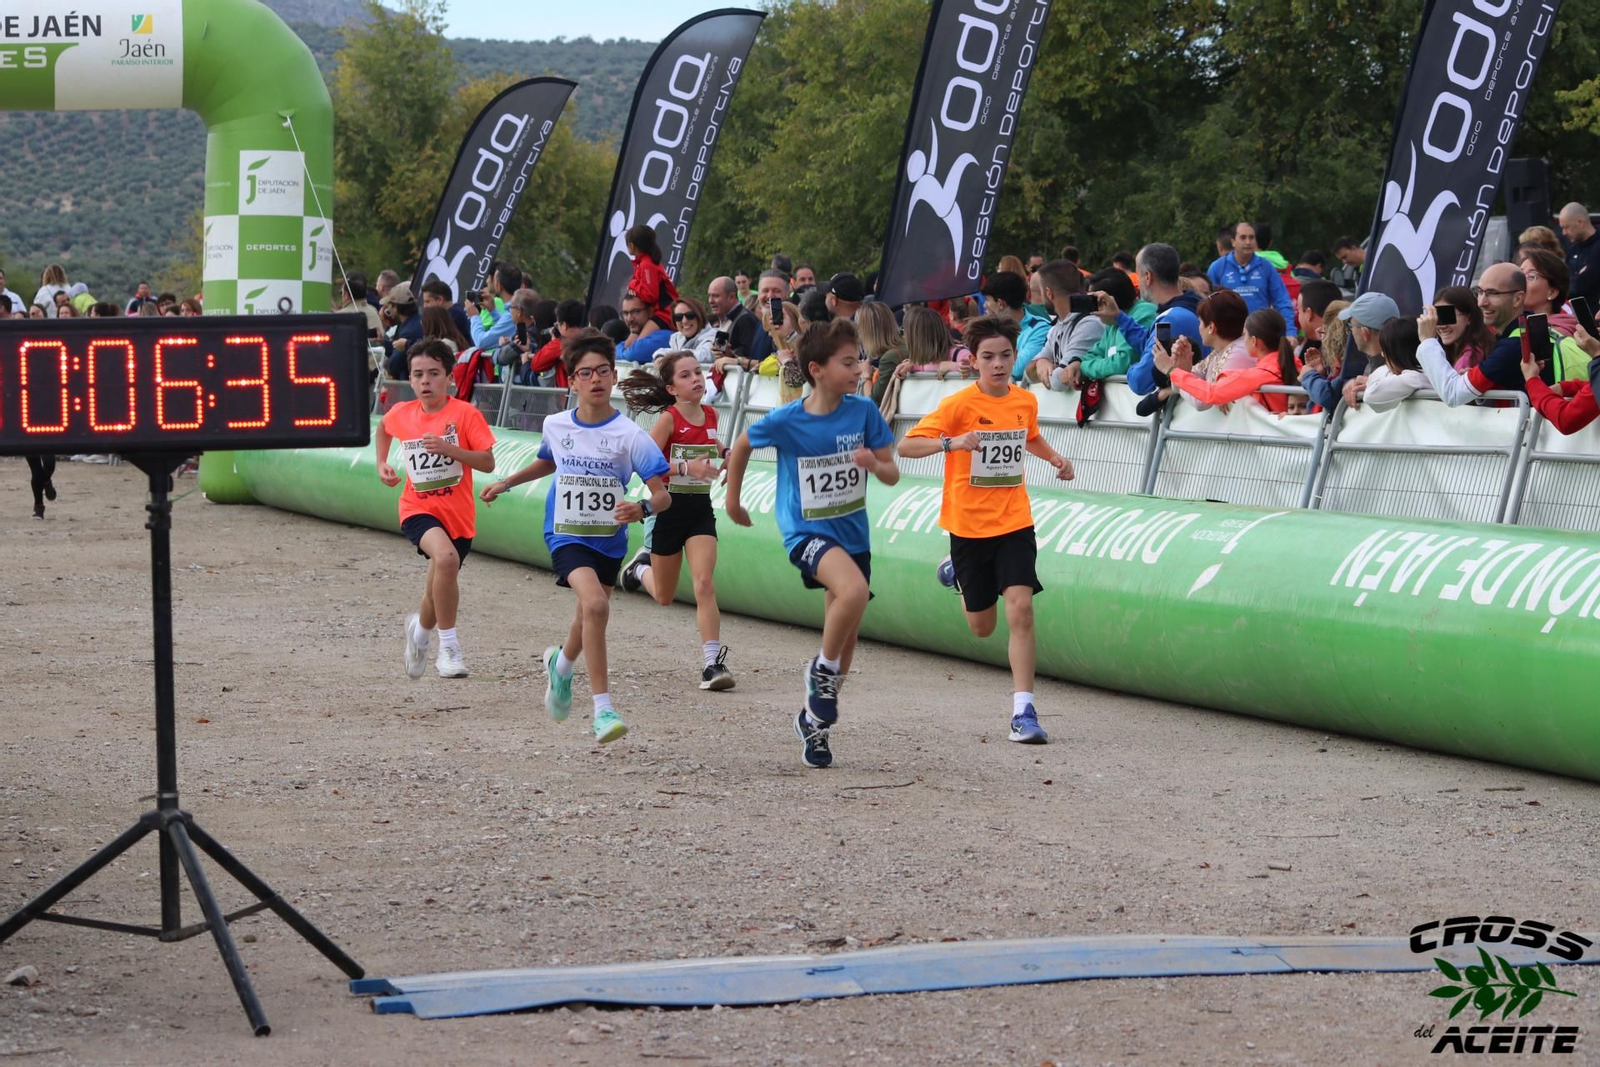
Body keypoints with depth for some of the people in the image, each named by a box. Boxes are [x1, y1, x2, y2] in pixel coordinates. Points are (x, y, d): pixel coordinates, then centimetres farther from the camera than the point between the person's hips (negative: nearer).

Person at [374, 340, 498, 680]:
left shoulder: (465, 414, -8)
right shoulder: (401, 415, 1)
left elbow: (488, 462, -12)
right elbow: (383, 429, 26)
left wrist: (448, 448, -24)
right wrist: (382, 464, 13)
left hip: (458, 514, 1)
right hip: (418, 509, -1)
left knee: (439, 591, 12)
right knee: (446, 556, -32)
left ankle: (420, 628, 49)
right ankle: (448, 646, -24)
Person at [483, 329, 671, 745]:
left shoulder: (629, 435, -13)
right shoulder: (555, 425, -2)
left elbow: (662, 495, -16)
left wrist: (644, 507, -37)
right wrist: (505, 484, 24)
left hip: (609, 539, 1)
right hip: (567, 534, -1)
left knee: (589, 617, 18)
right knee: (595, 605, -26)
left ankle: (561, 664, 55)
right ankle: (602, 708, -23)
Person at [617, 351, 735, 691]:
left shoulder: (710, 414, 4)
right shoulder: (669, 419, -13)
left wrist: (723, 451, 5)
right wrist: (685, 466, -30)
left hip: (701, 510, 3)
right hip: (669, 509, -3)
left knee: (704, 584, -15)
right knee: (665, 596, 14)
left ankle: (713, 662, -15)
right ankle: (641, 568, 50)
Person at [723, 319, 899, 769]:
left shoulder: (863, 411, -8)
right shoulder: (786, 421, -14)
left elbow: (892, 474, -2)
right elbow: (742, 444, 7)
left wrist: (874, 463, -25)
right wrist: (733, 500, 16)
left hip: (852, 530, 4)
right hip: (806, 530, -4)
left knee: (845, 638, 11)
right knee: (854, 590, -33)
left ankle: (814, 719, 31)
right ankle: (822, 669, -9)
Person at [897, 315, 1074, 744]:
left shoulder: (1026, 401, 3)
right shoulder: (959, 404, -11)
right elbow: (906, 446, -15)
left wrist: (1055, 457, 6)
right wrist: (950, 442, -32)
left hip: (1014, 521, 2)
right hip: (968, 525, -2)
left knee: (1020, 609, -17)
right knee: (982, 627, 11)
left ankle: (1023, 711, -15)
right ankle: (958, 571, 46)